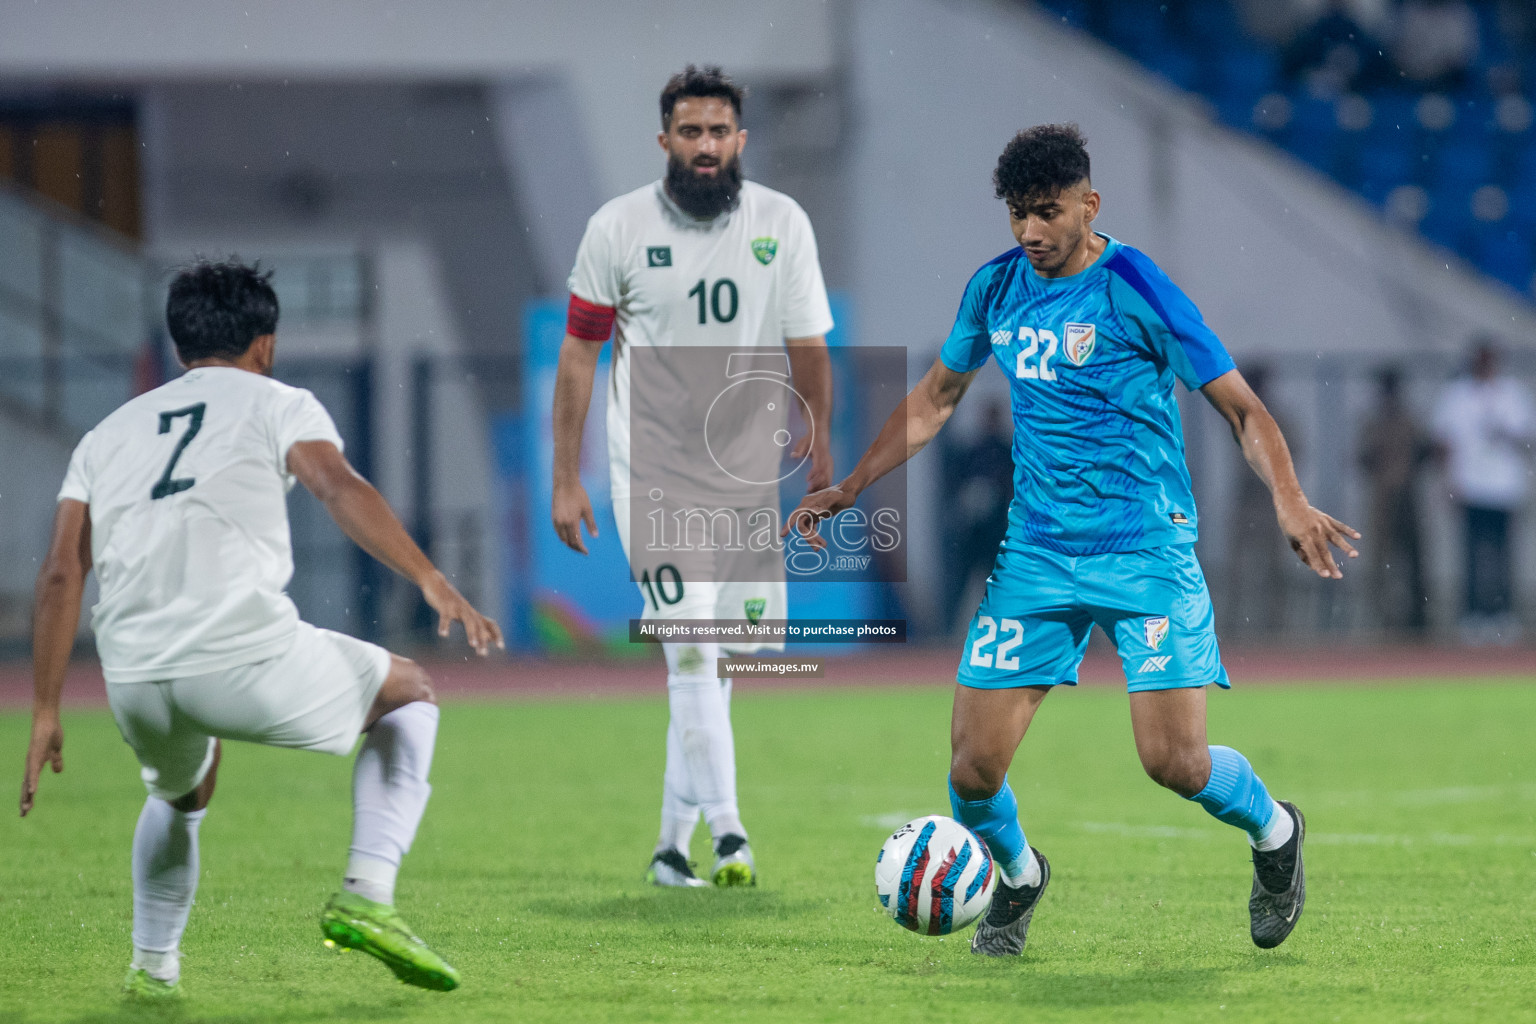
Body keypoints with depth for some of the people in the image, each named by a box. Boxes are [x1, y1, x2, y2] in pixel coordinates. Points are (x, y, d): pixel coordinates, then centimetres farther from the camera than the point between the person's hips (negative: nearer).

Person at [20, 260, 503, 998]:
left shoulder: (107, 436, 24)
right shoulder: (277, 405, 13)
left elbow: (61, 572, 15)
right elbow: (340, 489, -8)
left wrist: (45, 713, 17)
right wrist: (433, 583, -17)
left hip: (134, 681, 5)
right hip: (247, 655, -5)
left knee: (180, 794, 38)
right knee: (408, 694, 21)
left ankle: (152, 966, 35)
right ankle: (366, 895, 6)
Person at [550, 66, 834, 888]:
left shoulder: (781, 224, 1)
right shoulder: (619, 228, -4)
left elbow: (807, 347, 4)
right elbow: (579, 352, 2)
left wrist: (819, 435, -11)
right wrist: (565, 479, -1)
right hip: (651, 472, -3)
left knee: (717, 662, 7)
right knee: (691, 648, -15)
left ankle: (672, 841, 18)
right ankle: (727, 832, -18)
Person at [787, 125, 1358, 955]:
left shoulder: (1135, 289, -10)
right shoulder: (996, 288, 5)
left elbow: (1241, 407, -9)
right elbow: (935, 398, 21)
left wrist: (1289, 501, -26)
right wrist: (847, 489, 16)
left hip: (1147, 551, -4)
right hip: (1036, 552, 4)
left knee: (1175, 761, -14)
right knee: (974, 767, -4)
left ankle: (1272, 830, 20)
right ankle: (1017, 878, 29)